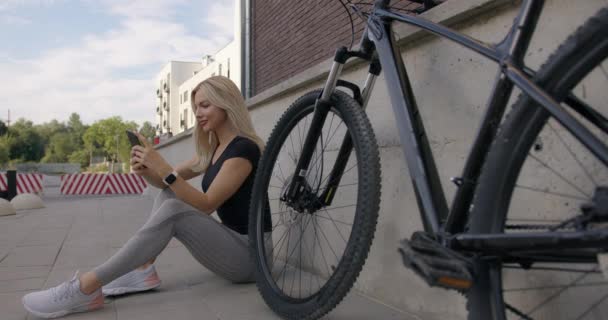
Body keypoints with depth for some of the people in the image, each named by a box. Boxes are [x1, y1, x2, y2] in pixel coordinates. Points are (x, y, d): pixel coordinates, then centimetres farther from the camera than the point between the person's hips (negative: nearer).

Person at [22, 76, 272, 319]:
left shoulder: (243, 148, -14)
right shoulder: (213, 148, 13)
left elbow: (206, 205, -20)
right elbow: (168, 182, 12)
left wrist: (163, 169, -27)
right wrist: (146, 170, -10)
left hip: (250, 253, -8)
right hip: (231, 240, 8)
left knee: (173, 212, -25)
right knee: (167, 195, 5)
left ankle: (86, 287, -21)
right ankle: (142, 272, -7)